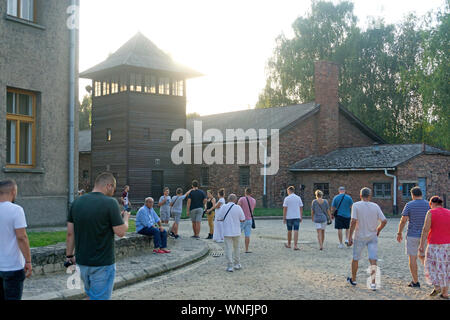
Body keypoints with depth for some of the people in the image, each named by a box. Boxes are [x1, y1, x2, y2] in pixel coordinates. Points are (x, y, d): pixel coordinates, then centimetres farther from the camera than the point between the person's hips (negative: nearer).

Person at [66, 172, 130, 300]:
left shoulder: (77, 202, 2)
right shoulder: (110, 203, -15)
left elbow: (70, 233, 4)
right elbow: (121, 232, -14)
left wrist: (69, 255, 13)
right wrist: (125, 218, 5)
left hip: (82, 261, 6)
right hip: (102, 264, -6)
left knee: (90, 295, 24)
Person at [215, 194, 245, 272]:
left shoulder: (224, 207, -7)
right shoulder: (238, 207, -6)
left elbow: (219, 218, -3)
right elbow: (242, 219, -4)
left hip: (227, 232, -1)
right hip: (236, 232, 1)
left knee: (229, 249, 2)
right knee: (236, 248, 18)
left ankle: (230, 266, -1)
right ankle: (237, 264, 25)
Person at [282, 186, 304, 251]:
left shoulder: (287, 198, -4)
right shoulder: (298, 198, 4)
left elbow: (285, 209, -7)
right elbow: (301, 208, 5)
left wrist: (284, 218, -2)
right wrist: (301, 217, 11)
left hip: (289, 217, -1)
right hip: (297, 217, 1)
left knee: (289, 231, 12)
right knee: (296, 231, -4)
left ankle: (289, 244, 26)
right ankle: (295, 245, -12)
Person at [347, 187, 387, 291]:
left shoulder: (356, 205, -9)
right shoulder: (375, 206, -1)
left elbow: (353, 221, -17)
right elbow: (384, 221, -3)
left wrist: (350, 237, -12)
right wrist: (378, 230, 15)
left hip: (360, 237, -1)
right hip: (373, 237, 1)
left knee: (355, 259, 15)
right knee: (373, 260, 1)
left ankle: (353, 280, 29)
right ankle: (373, 282, -8)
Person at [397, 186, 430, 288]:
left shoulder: (409, 205, -6)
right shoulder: (428, 205, 2)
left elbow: (403, 220, -10)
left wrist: (399, 233, 0)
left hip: (412, 235, -3)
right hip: (425, 235, 3)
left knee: (413, 258, 3)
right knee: (422, 256, 20)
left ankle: (415, 282, 5)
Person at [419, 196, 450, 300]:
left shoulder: (431, 213, -8)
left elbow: (425, 229, -14)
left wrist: (421, 244, -12)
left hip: (435, 245, -4)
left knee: (432, 265, 12)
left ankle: (437, 286, -2)